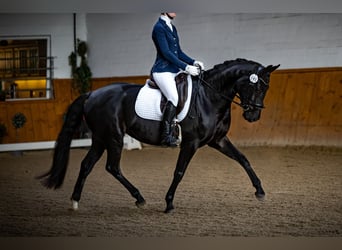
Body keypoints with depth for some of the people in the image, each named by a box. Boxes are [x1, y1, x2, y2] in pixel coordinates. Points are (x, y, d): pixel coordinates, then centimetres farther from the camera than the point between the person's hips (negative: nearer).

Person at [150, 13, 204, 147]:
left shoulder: (172, 28, 17)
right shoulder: (159, 28, -10)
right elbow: (166, 53, -17)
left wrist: (193, 63, 4)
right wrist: (186, 67, -19)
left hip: (175, 70, 9)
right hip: (162, 71, -9)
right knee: (174, 98, -28)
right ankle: (166, 135, -25)